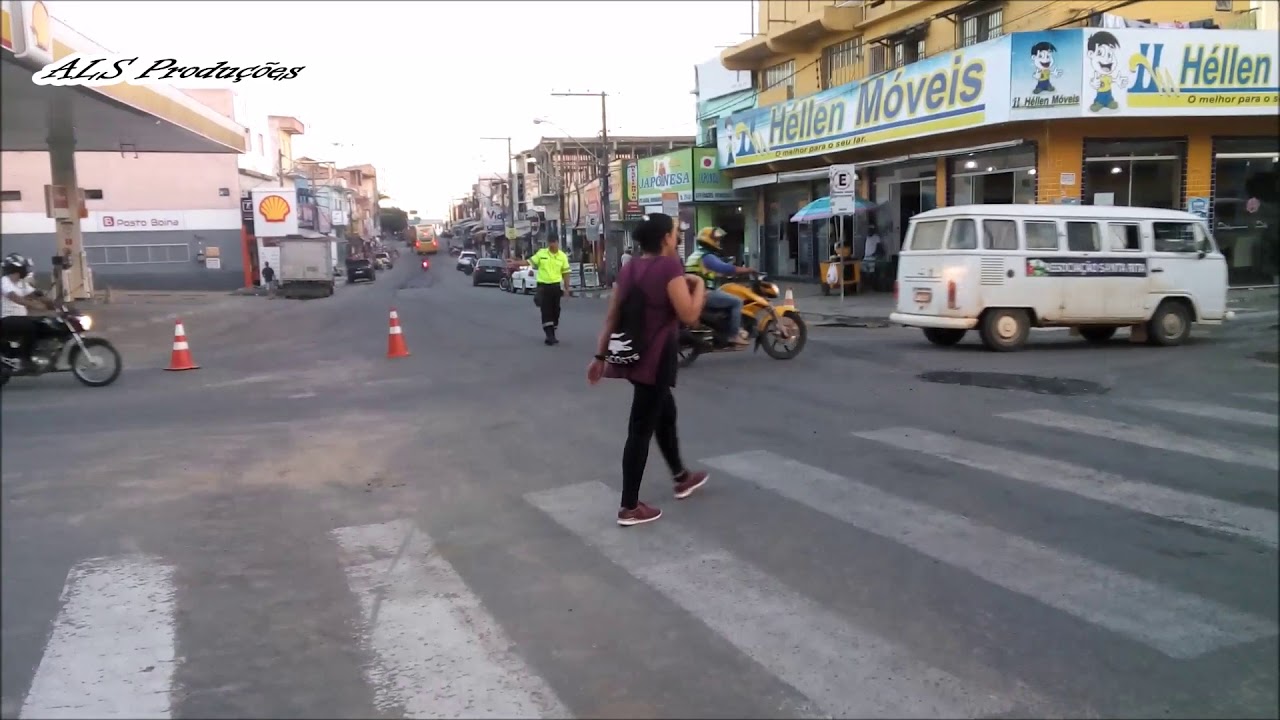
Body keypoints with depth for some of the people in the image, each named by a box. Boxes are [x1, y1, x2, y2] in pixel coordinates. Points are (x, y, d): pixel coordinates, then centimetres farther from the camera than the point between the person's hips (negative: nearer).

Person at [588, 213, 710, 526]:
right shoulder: (669, 266, -14)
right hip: (656, 357, -8)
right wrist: (699, 285, -1)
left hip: (633, 353, 8)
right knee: (641, 428, -2)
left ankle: (681, 478, 43)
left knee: (665, 414, 25)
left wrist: (600, 356, 12)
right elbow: (688, 315, -17)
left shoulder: (629, 269, 9)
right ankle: (629, 507, 5)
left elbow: (612, 316, 9)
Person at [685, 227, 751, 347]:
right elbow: (726, 269, -24)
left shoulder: (695, 255, 19)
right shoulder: (707, 257, -13)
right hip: (705, 294, -11)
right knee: (736, 302, -12)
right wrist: (748, 270, -16)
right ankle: (734, 335, -11)